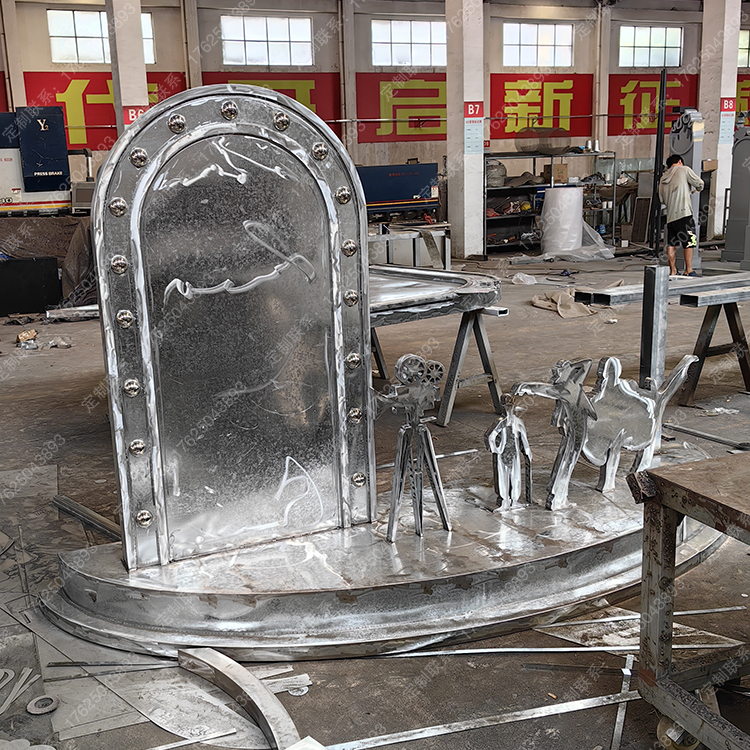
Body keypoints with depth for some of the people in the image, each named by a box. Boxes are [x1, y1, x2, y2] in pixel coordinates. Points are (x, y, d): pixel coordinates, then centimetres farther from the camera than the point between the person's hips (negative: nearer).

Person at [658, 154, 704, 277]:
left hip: (670, 215, 6)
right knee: (689, 243, -1)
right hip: (684, 213, -6)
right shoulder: (684, 170, 3)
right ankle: (689, 270, -2)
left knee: (671, 244, 6)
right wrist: (699, 188, 23)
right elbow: (699, 183, 1)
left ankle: (672, 270, 7)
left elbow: (662, 199, 20)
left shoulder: (663, 178, 18)